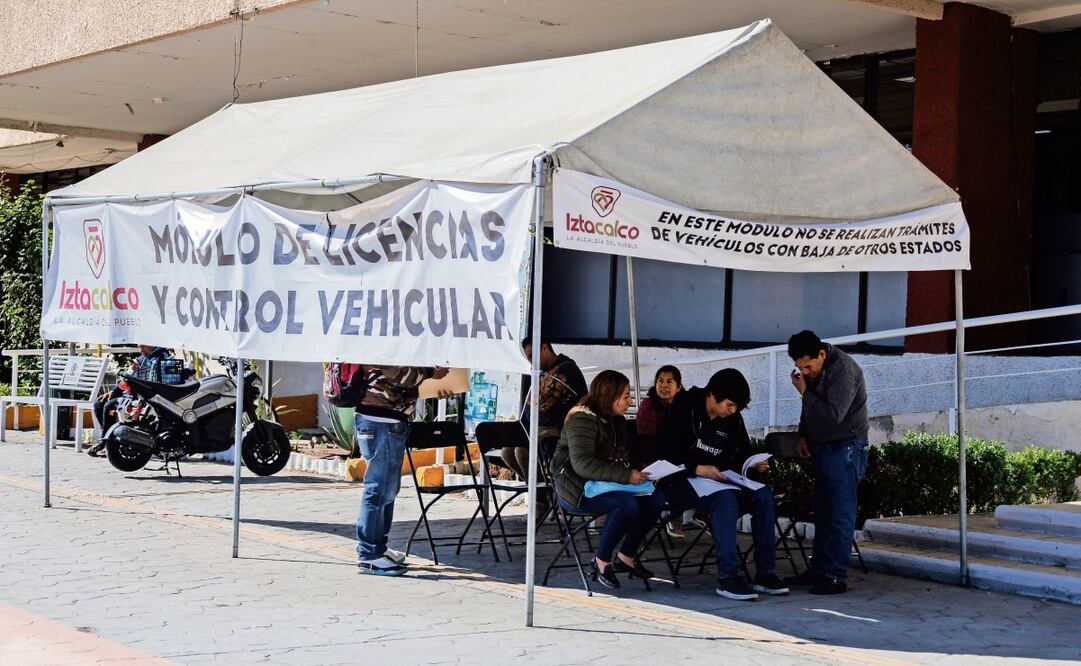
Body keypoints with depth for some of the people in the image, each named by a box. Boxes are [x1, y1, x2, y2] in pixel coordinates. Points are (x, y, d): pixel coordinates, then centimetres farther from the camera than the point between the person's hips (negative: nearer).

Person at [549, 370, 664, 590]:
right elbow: (582, 464, -28)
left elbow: (624, 457, 21)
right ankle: (601, 562, -16)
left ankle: (626, 556, -1)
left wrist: (640, 472, -3)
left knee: (656, 498, -13)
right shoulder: (583, 420, -16)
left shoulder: (617, 421, 14)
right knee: (628, 504, -33)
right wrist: (626, 475, -34)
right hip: (575, 486, -9)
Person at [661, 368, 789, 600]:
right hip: (681, 482, -7)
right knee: (725, 498, -35)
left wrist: (755, 465, -3)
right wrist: (698, 469, -27)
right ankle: (727, 577, -36)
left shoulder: (733, 419, 10)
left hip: (720, 480, 7)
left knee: (763, 495, -17)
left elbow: (743, 455, 21)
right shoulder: (685, 409, -9)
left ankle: (765, 573, -15)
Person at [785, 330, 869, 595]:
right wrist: (803, 435, 14)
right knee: (822, 510, 12)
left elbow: (833, 414, -28)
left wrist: (804, 392, -20)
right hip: (822, 446, 9)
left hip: (845, 447, -9)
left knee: (840, 513, -9)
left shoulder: (843, 370, -21)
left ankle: (836, 577, -9)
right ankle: (819, 570, 18)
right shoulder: (812, 370, 8)